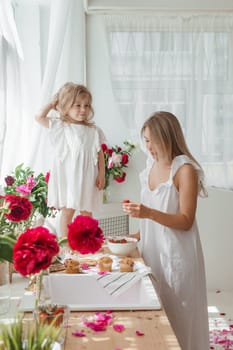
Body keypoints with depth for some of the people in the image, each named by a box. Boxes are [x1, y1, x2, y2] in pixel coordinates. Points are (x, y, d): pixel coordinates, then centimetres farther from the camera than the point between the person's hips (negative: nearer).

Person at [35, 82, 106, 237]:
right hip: (67, 177, -1)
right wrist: (52, 103, -1)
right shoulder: (60, 126, -1)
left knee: (86, 212, 12)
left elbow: (100, 154, 3)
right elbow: (39, 117, -9)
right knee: (67, 212, 7)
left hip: (87, 178, 1)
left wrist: (102, 175, -2)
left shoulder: (94, 131, 1)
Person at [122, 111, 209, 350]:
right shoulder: (152, 164, 6)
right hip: (152, 249, 6)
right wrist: (138, 234, 7)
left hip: (176, 254, -6)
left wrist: (149, 213, -28)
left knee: (176, 318, 7)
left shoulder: (185, 169, -14)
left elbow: (186, 221, -16)